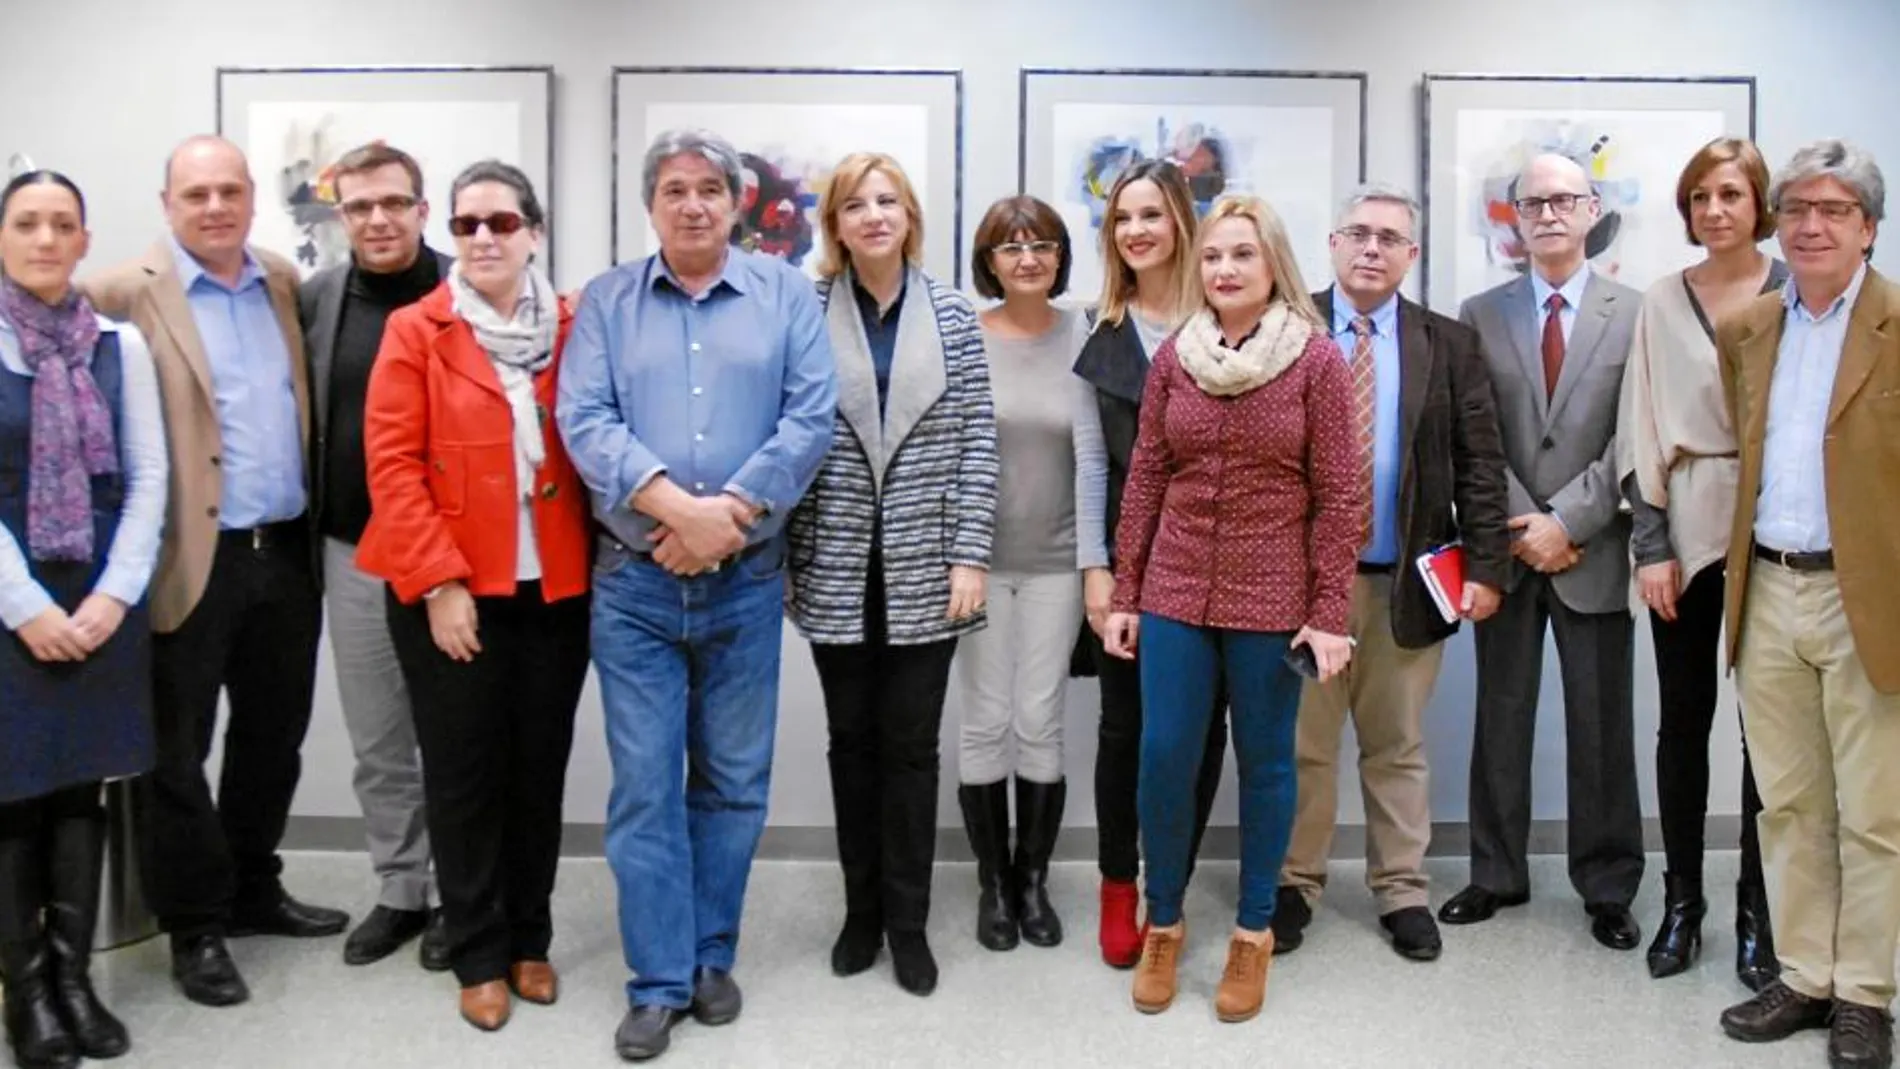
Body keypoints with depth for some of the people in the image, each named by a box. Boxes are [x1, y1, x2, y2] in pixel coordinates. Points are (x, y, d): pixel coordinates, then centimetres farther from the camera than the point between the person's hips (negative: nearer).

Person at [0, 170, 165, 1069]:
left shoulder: (120, 344, 7)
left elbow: (148, 477, 4)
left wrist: (116, 592, -6)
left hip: (102, 598, 3)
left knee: (83, 779, 7)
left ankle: (74, 976, 16)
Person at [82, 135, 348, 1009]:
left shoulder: (285, 283, 11)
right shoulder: (124, 293, -6)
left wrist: (317, 522, 10)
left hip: (287, 551, 6)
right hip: (194, 560, -5)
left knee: (274, 736, 16)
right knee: (179, 750, 6)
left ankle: (253, 889, 33)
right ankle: (195, 927, 18)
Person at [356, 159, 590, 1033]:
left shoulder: (573, 328, 6)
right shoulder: (416, 331, -2)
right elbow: (392, 463, -7)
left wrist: (596, 562, 0)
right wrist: (436, 581, -13)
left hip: (555, 591, 2)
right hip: (452, 593, -2)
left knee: (540, 771, 11)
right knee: (465, 776, 6)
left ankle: (530, 941, 26)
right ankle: (479, 957, 20)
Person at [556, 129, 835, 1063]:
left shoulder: (785, 293, 5)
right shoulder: (605, 302, 6)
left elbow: (810, 418, -5)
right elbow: (584, 421, -7)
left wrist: (730, 512, -16)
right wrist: (676, 506, -20)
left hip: (747, 581, 0)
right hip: (633, 583, 0)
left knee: (734, 781, 10)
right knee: (644, 786, 2)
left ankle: (710, 958, 25)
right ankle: (657, 982, 13)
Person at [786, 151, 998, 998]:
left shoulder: (952, 315, 2)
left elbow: (978, 441, 0)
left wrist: (971, 555, -6)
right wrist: (776, 554, -2)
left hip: (925, 567, 0)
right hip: (837, 569, 0)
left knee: (911, 745, 5)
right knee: (852, 741, 10)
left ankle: (908, 922, 17)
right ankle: (861, 911, 25)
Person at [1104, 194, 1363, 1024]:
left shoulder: (1317, 359, -5)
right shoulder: (1174, 356, 3)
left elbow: (1340, 495, -5)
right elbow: (1145, 480, 7)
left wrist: (1330, 611, -9)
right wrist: (1123, 595, 6)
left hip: (1273, 598, -2)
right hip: (1176, 592, 3)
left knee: (1265, 762, 9)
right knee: (1163, 758, 4)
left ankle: (1253, 931, 25)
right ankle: (1162, 922, 24)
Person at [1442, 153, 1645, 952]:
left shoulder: (1635, 313, 1)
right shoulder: (1480, 315, 7)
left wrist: (1565, 521, -14)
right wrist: (1523, 527, -10)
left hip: (1594, 553, -2)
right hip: (1507, 550, 2)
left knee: (1601, 729, 6)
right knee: (1500, 722, 10)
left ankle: (1608, 888, 18)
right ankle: (1496, 875, 21)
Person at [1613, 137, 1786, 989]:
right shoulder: (1662, 301, 6)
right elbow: (1641, 429, 4)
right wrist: (1650, 545, -2)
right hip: (1686, 528, 2)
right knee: (1683, 719, 7)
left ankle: (1755, 910, 16)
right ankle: (1681, 899, 19)